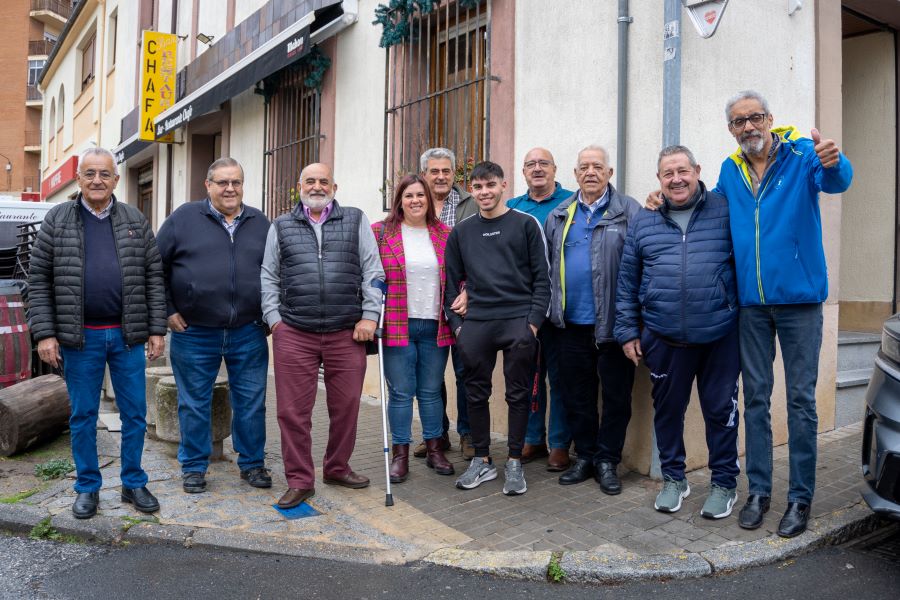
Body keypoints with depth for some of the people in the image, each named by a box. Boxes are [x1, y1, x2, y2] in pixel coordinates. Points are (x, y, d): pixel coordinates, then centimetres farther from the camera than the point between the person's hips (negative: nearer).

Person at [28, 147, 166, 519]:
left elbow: (153, 278, 4)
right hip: (79, 337, -1)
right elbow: (39, 281, 1)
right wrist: (45, 333, -6)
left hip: (127, 335, 1)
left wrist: (156, 329, -2)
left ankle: (134, 483, 23)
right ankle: (87, 487, 25)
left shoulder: (135, 221, 5)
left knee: (135, 413, 7)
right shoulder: (57, 220, 2)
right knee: (83, 415, 10)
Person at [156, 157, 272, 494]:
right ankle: (194, 467, 25)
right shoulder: (184, 219, 0)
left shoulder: (260, 223, 9)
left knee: (251, 403, 8)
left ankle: (252, 464, 24)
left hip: (249, 334, 2)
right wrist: (167, 311, -1)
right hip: (194, 334, -2)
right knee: (194, 404, 9)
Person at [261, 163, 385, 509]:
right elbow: (268, 277, 13)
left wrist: (369, 315, -3)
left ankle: (337, 468, 29)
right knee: (293, 410, 1)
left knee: (346, 406, 8)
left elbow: (372, 271, 5)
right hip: (294, 334, 0)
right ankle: (299, 481, 15)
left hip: (347, 333, 0)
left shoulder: (356, 221, 10)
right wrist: (274, 318, 2)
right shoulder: (281, 227, 13)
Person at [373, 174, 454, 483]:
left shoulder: (445, 234, 9)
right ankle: (400, 454, 17)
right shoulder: (380, 233, 0)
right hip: (397, 326, -2)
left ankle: (435, 449, 26)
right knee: (401, 392, 4)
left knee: (431, 391, 13)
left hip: (436, 326, 3)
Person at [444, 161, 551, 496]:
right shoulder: (461, 232, 12)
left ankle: (515, 463, 17)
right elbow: (452, 282, 13)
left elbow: (542, 277, 0)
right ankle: (482, 460, 22)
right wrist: (456, 322, 4)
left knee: (518, 394, 3)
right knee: (476, 393, 8)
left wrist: (534, 320, -8)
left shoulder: (526, 224, 3)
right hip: (475, 325, 3)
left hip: (519, 322, -3)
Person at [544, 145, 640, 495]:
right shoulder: (558, 216, 11)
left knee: (616, 396, 7)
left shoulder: (629, 212, -2)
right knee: (576, 395, 13)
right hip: (571, 324, 4)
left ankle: (607, 461, 22)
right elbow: (546, 266, 9)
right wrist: (549, 309, 1)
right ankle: (585, 456, 28)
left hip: (612, 323, -3)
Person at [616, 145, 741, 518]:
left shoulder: (725, 212, 2)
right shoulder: (642, 222, 8)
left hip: (719, 336, -2)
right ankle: (673, 478, 31)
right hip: (664, 338, 2)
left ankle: (724, 483, 26)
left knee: (720, 409, 7)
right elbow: (627, 281, 9)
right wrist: (628, 331, 6)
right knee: (667, 408, 12)